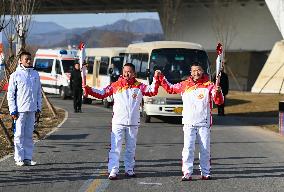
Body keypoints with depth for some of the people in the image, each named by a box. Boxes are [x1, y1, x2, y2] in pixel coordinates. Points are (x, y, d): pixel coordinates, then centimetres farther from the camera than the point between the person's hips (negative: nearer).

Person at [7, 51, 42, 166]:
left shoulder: (35, 74, 10)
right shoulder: (16, 75, -3)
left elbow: (39, 92, 15)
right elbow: (10, 94, -3)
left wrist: (38, 108, 9)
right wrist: (13, 110, -9)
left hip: (32, 109, 4)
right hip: (20, 110, -4)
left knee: (29, 134, 7)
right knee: (19, 135, -2)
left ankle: (28, 158, 10)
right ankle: (19, 158, 2)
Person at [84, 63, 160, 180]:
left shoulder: (139, 86, 5)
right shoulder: (116, 85, 3)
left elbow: (152, 91, -3)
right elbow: (101, 94, 3)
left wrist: (156, 79, -13)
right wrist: (88, 90, -9)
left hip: (133, 122, 2)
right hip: (118, 122, -2)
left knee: (131, 148, 12)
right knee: (115, 148, -8)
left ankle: (129, 169, 23)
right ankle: (113, 171, -8)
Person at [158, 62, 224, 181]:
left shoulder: (208, 86, -1)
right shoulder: (184, 85, 6)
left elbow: (219, 101, -8)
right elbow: (170, 89, 19)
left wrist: (218, 92, -28)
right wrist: (161, 78, 11)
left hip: (204, 123, -1)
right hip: (189, 123, 1)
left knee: (205, 149, 7)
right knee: (188, 148, -6)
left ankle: (205, 173, 16)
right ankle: (187, 173, -4)